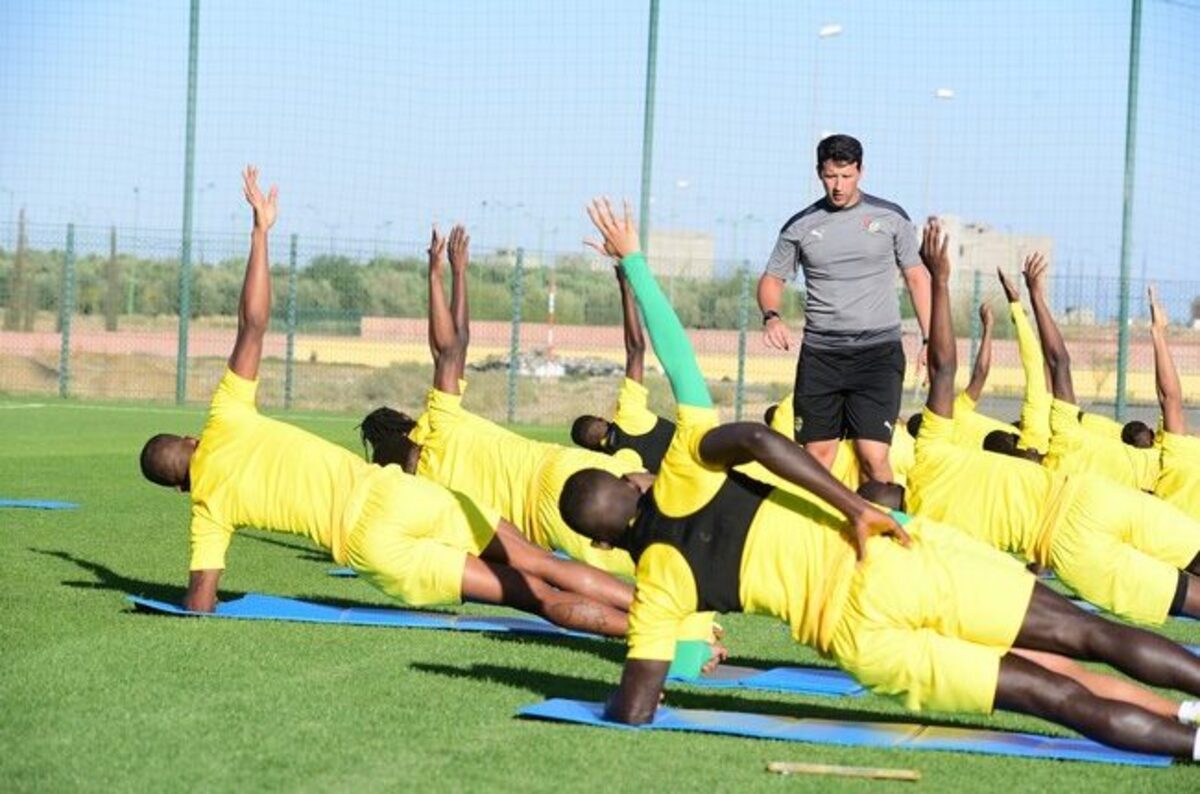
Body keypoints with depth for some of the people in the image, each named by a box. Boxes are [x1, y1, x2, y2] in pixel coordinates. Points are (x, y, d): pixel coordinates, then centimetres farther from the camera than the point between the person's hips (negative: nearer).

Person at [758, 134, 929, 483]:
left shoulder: (890, 217, 4)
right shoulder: (800, 227, 7)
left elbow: (916, 277, 10)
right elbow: (772, 279, 14)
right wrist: (771, 316, -8)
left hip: (878, 351, -2)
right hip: (819, 353, 2)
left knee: (873, 456, -13)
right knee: (817, 454, 0)